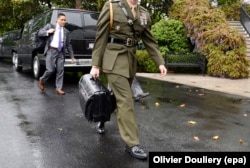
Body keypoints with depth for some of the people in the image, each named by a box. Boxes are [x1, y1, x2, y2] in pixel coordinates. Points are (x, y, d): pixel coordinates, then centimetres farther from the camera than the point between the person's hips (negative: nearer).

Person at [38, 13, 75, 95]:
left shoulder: (66, 31, 13)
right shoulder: (50, 26, 6)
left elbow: (68, 45, 15)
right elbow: (39, 33, 7)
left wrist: (72, 56, 12)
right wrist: (48, 32, -13)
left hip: (61, 52, 3)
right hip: (51, 51, -3)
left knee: (60, 70, -2)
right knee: (50, 70, -8)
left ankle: (59, 88, 6)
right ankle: (42, 81, 20)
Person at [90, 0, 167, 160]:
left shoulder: (144, 14, 9)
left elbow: (150, 40, 12)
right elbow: (100, 37, -5)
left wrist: (160, 62, 4)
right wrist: (96, 65, -7)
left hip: (131, 60, 6)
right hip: (114, 59, -6)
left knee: (119, 96, 16)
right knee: (125, 100, -8)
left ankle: (102, 120, 44)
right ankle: (132, 143, 1)